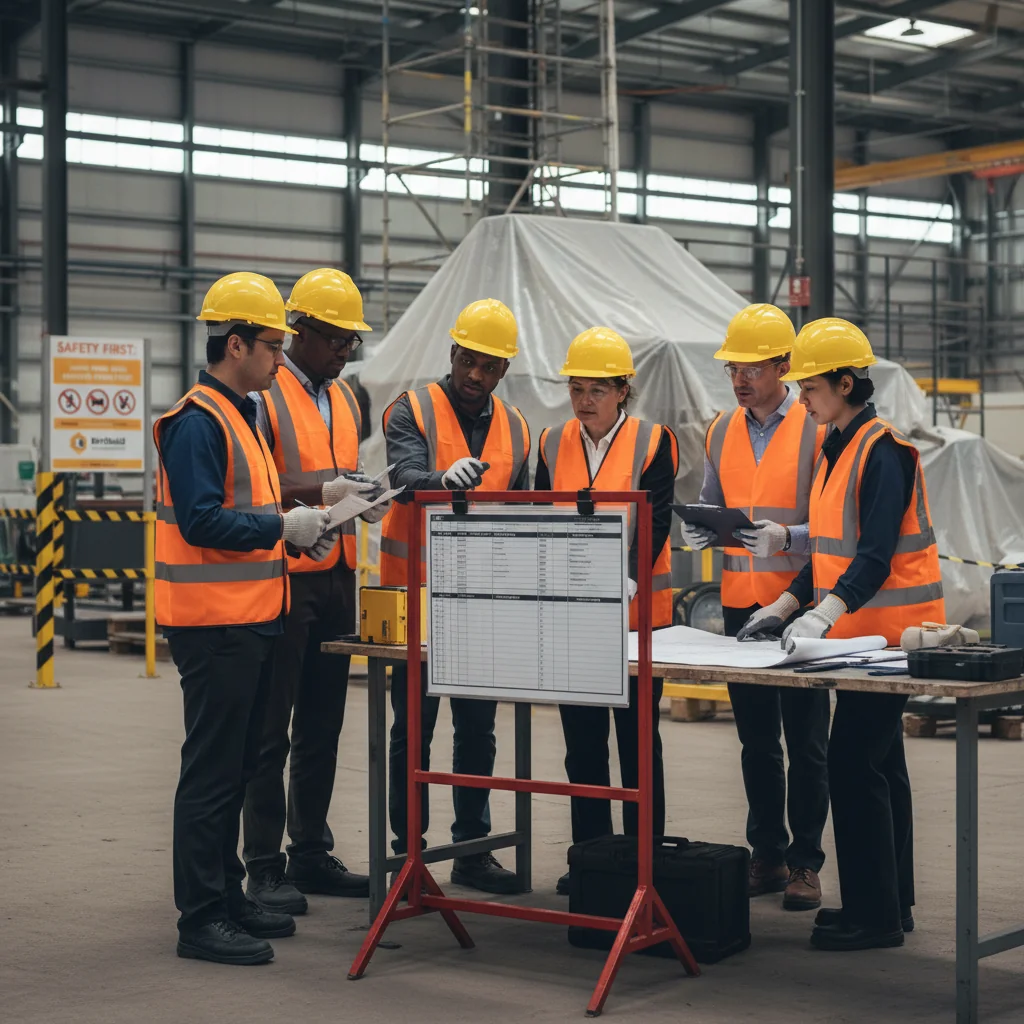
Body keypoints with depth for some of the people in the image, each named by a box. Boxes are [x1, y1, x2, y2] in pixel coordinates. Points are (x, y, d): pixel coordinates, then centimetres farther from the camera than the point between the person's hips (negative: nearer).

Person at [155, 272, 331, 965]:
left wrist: (306, 515, 12)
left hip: (250, 621, 10)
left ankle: (227, 896, 25)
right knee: (212, 772, -5)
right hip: (215, 622, -10)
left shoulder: (239, 417, 18)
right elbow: (201, 520, -23)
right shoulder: (197, 421, -14)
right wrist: (282, 525, -18)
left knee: (236, 767, 16)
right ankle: (201, 919, 1)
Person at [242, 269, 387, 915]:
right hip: (285, 576, -8)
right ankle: (264, 865, 3)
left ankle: (311, 854, 21)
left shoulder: (345, 399, 16)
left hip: (337, 576, 8)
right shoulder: (264, 395, -8)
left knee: (323, 726, 12)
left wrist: (363, 499, 3)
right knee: (271, 730, -2)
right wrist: (322, 492, -22)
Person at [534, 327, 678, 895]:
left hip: (636, 613, -4)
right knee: (582, 741, 9)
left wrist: (623, 587, -24)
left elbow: (654, 524, -11)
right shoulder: (552, 444, 7)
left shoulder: (653, 443, -4)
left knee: (637, 738, 3)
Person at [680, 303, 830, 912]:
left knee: (805, 742, 0)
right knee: (756, 740, 10)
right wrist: (700, 531, -2)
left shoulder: (817, 428, -6)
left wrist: (788, 537, -23)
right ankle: (767, 855, 19)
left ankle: (805, 863, 9)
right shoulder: (723, 432, 11)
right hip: (740, 603, 5)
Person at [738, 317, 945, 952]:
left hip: (889, 631, -10)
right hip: (860, 631, 10)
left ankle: (873, 914, -4)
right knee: (878, 762, 14)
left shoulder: (883, 451, -16)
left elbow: (878, 553, -25)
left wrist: (825, 613, -36)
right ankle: (890, 901, 23)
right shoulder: (839, 448, 14)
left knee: (854, 764, -10)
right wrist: (785, 607, 14)